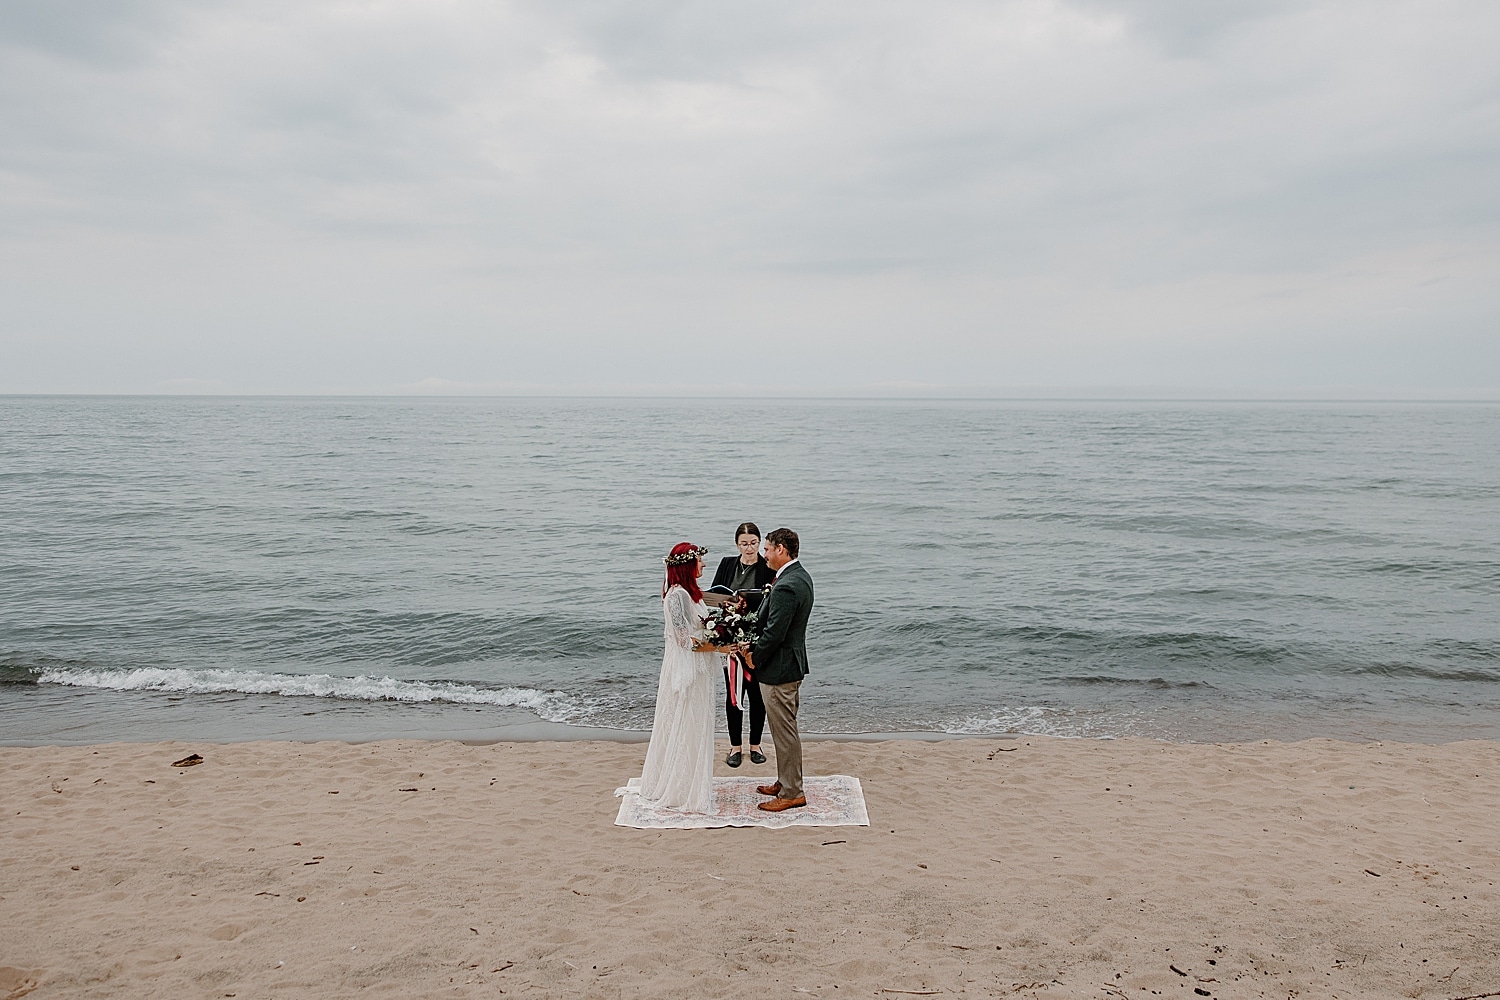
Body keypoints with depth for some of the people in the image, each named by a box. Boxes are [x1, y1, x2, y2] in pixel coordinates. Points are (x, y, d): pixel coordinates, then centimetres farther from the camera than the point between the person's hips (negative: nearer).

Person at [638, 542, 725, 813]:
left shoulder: (688, 592, 11)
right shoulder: (678, 595, -20)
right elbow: (685, 639, -21)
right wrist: (719, 647, -18)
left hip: (695, 669, 10)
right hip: (685, 668, -10)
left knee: (687, 727, 18)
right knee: (685, 728, 0)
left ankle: (669, 784, 29)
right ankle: (683, 792, 11)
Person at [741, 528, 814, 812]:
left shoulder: (786, 587, -26)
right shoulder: (801, 576, 8)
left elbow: (774, 633, -24)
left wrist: (755, 657, -9)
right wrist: (754, 647, 8)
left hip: (779, 669, -11)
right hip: (792, 663, 11)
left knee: (784, 731, 1)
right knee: (785, 729, 20)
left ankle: (792, 792, 11)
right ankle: (785, 781, 32)